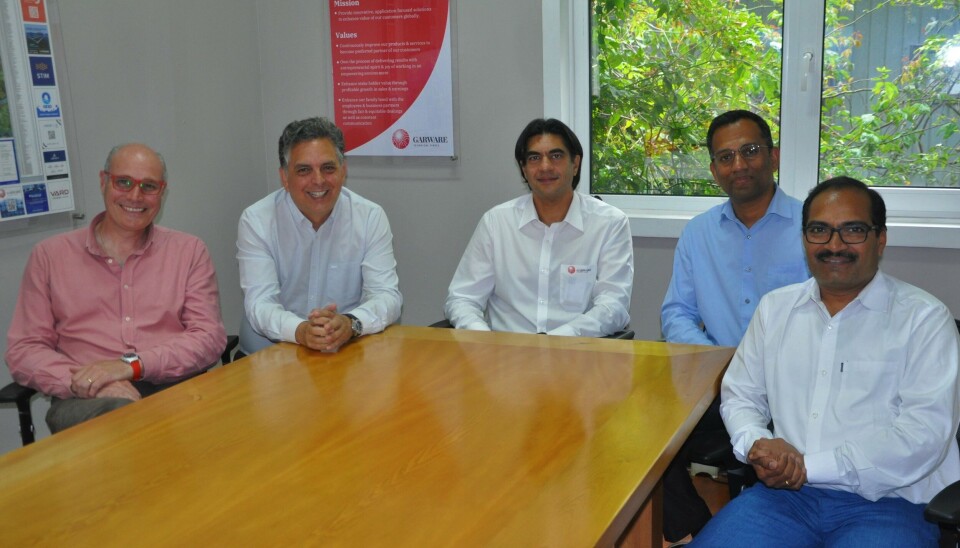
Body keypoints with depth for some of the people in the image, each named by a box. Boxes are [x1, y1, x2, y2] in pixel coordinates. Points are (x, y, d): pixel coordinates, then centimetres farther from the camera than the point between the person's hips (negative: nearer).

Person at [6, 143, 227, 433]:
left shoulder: (189, 251, 13)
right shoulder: (50, 255, 13)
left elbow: (210, 337, 3)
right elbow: (23, 349, 8)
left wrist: (131, 365, -14)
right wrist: (88, 383, -13)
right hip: (87, 402, -2)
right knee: (116, 412, -38)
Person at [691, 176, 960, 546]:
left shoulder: (924, 318, 0)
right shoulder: (775, 307, 15)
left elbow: (926, 430, -10)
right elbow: (740, 395, 18)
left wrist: (810, 466, -15)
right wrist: (756, 443, -6)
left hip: (885, 504, -3)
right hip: (784, 493, 3)